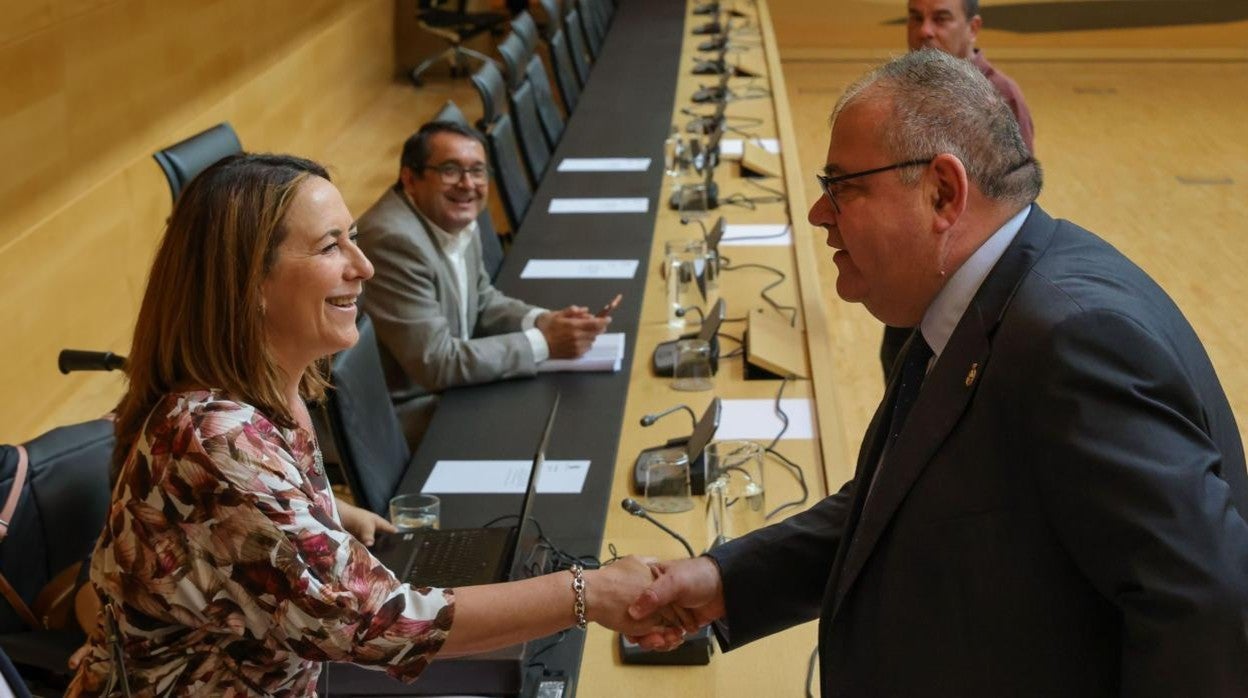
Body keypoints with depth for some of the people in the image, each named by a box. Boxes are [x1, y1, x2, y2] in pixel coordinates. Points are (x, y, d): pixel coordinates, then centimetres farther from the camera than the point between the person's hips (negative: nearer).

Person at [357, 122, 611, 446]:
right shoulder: (394, 240, -28)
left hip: (446, 386, 9)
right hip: (408, 415, -8)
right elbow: (436, 363, -27)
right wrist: (543, 343, -22)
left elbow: (482, 301, 13)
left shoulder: (455, 219, -1)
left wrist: (541, 321, -7)